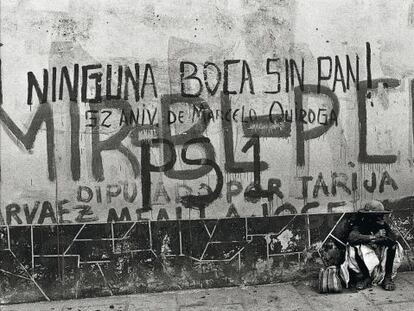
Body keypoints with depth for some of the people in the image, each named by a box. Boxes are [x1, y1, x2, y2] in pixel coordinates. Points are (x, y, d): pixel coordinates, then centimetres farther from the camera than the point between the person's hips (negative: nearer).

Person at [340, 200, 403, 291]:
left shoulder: (383, 225, -1)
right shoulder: (360, 225, -12)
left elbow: (394, 237, -17)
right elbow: (352, 238, -32)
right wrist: (374, 237, -32)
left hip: (382, 259, 3)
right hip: (366, 260, -2)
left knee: (393, 245, -19)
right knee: (355, 248, -30)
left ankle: (388, 278, -11)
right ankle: (365, 278, -10)